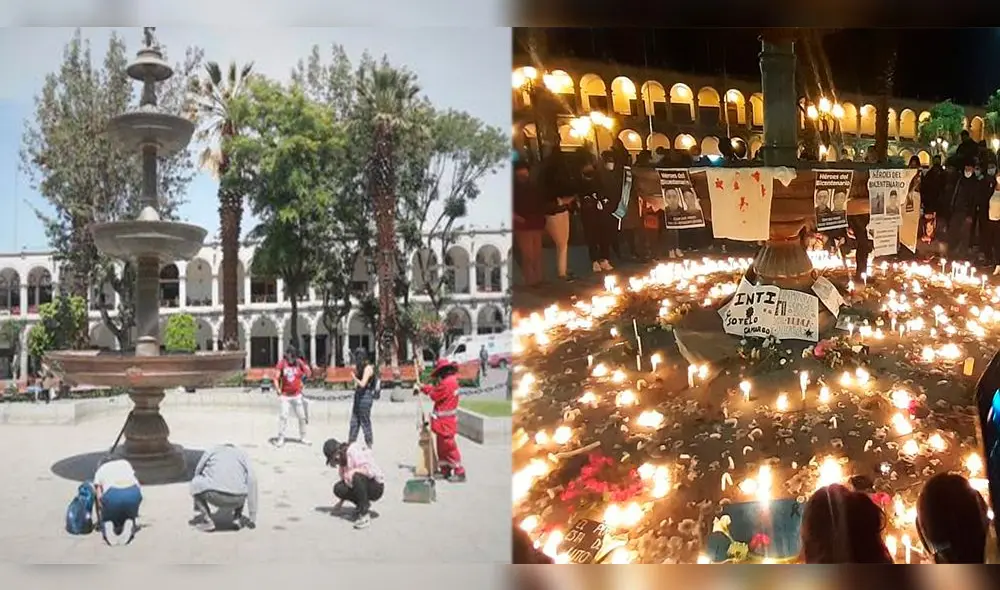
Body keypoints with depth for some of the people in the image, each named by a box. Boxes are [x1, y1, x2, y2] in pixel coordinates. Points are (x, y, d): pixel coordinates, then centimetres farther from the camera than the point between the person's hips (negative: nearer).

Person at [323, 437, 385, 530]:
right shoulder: (343, 460, 6)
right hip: (362, 486, 8)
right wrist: (341, 501, 15)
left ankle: (365, 514, -24)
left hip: (376, 487, -8)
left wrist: (352, 472, -24)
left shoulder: (354, 452, -21)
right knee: (338, 488, -11)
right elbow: (346, 482, 16)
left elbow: (371, 471, -30)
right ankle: (361, 506, 8)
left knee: (356, 476, -35)